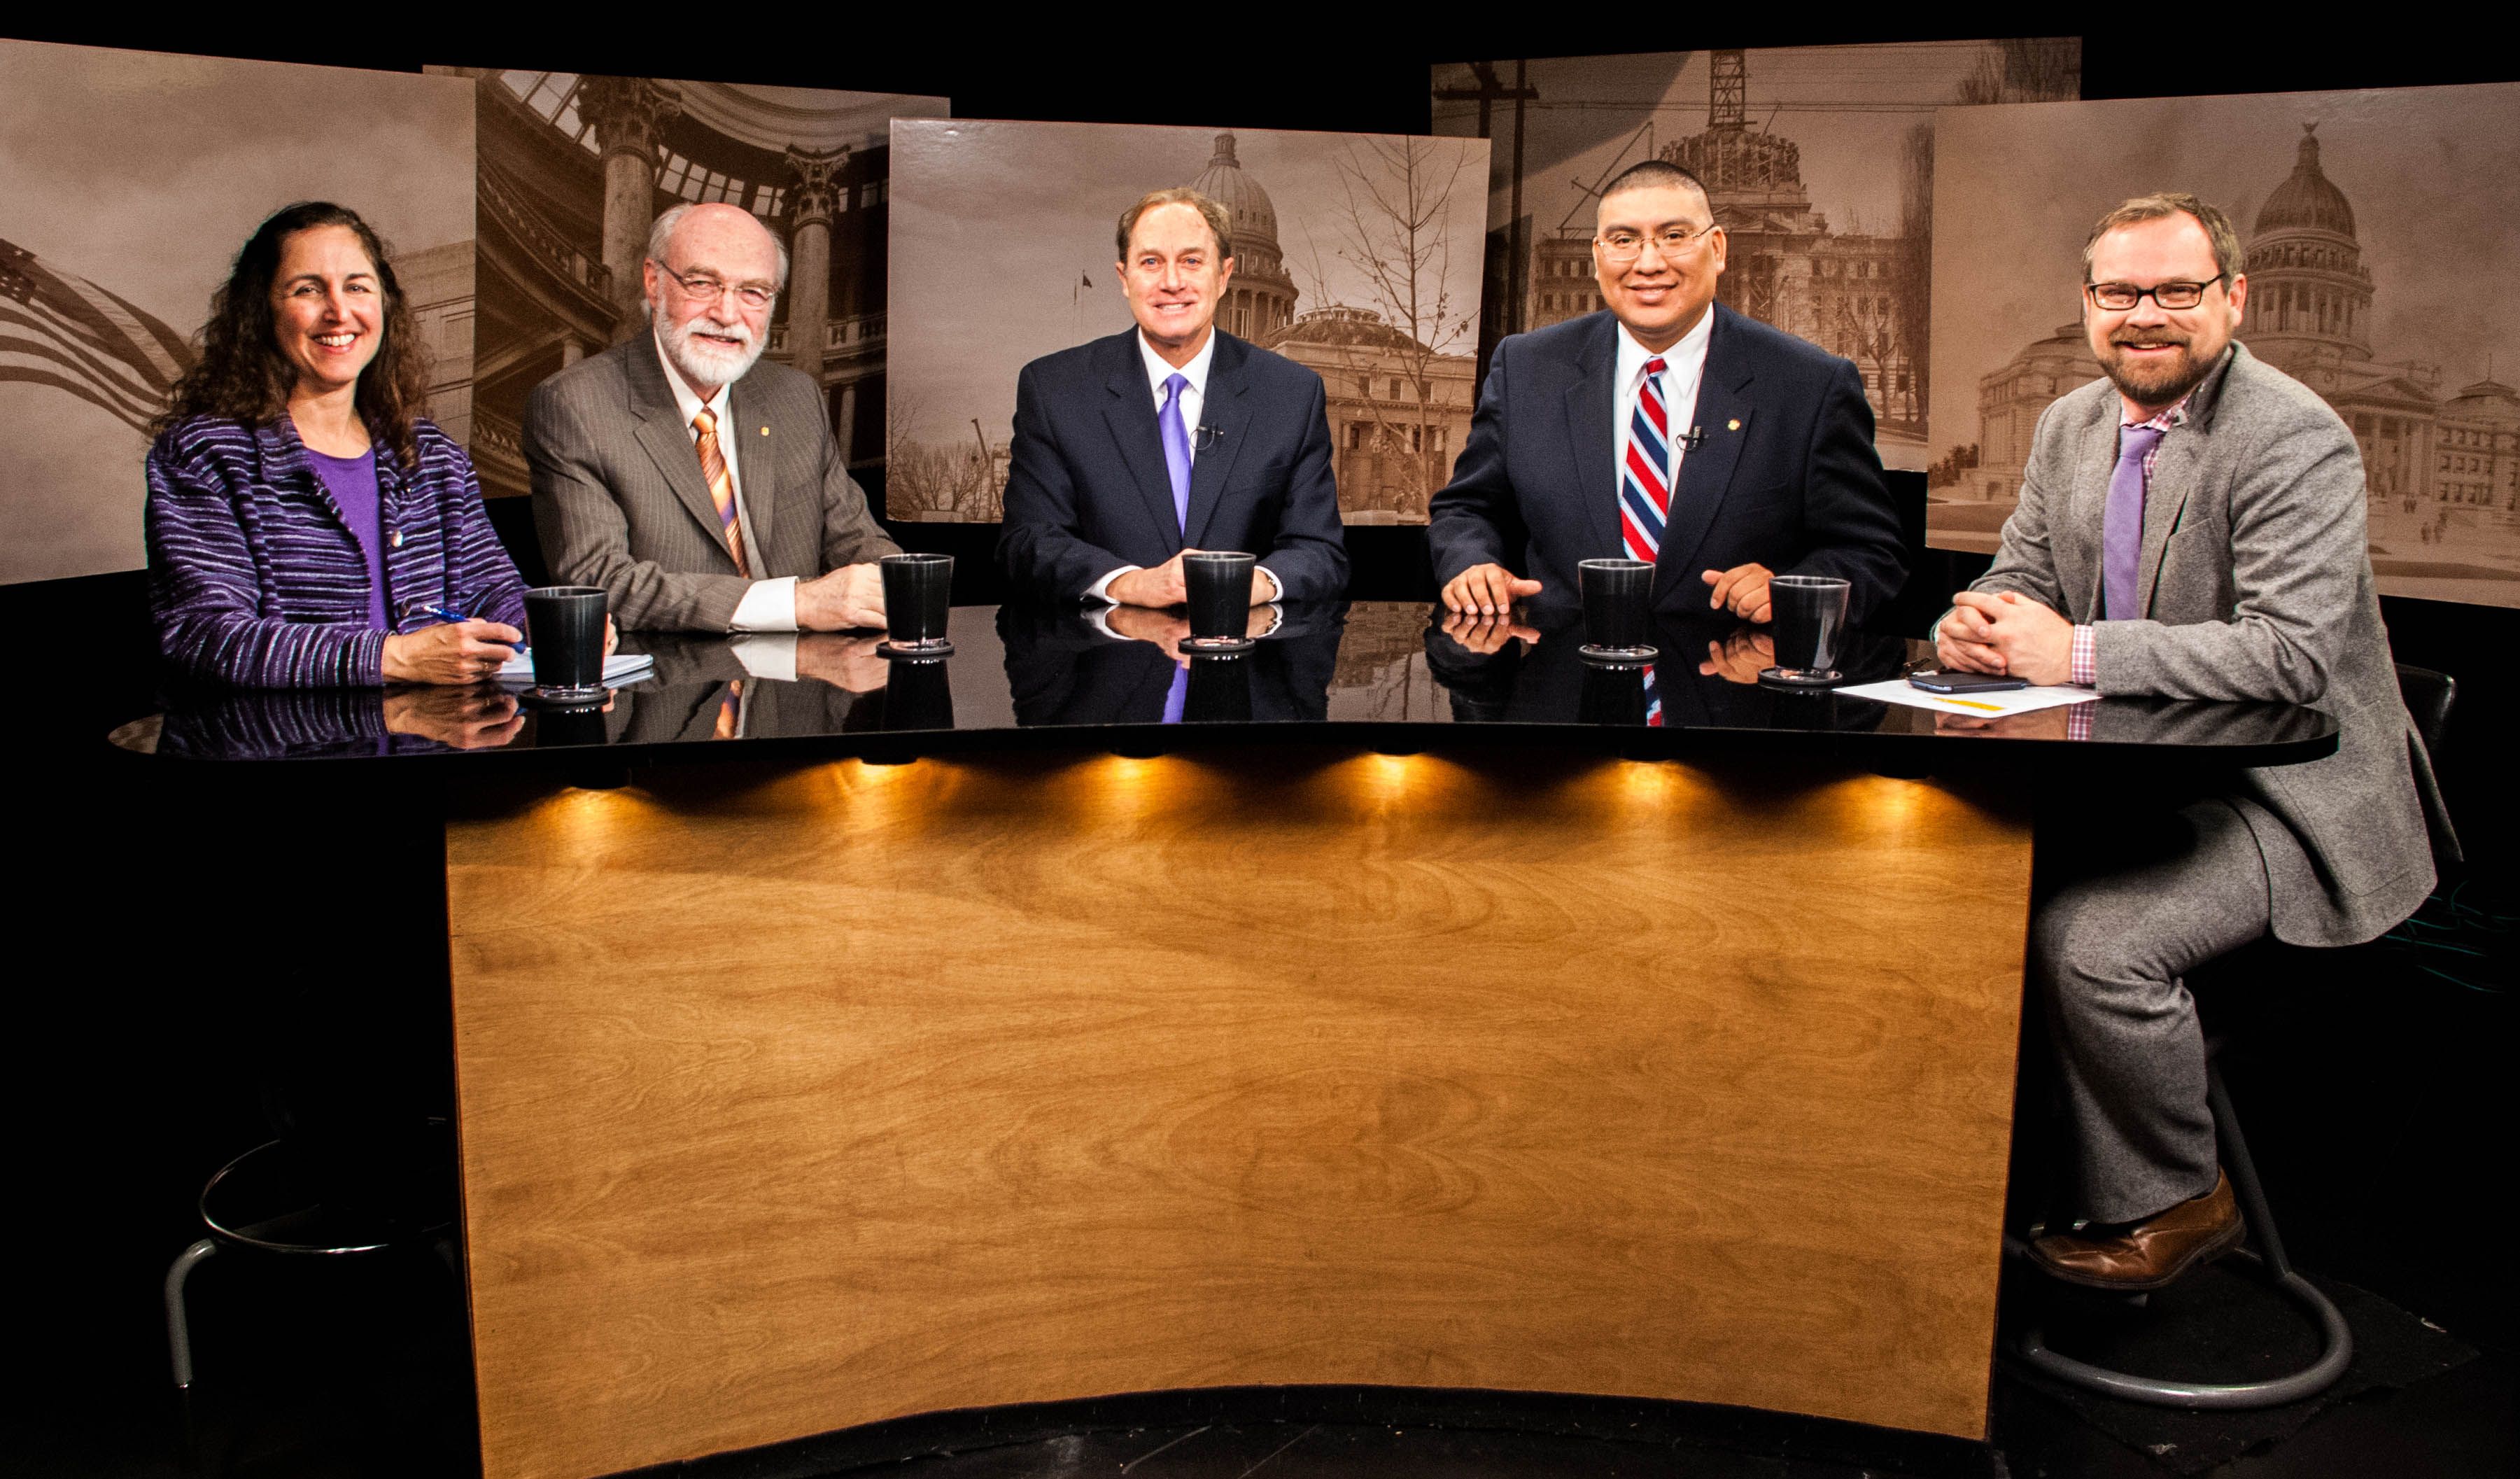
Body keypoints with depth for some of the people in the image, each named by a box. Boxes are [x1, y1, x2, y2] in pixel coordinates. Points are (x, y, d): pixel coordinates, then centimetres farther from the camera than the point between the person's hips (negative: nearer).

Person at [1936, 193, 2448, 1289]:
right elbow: (2022, 577, 12)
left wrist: (2076, 651, -29)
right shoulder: (2070, 425, 8)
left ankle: (2170, 1202, -2)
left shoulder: (2293, 439, -16)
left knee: (2091, 939, -29)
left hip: (2278, 795, -7)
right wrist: (1982, 624, -14)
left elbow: (2297, 652, -26)